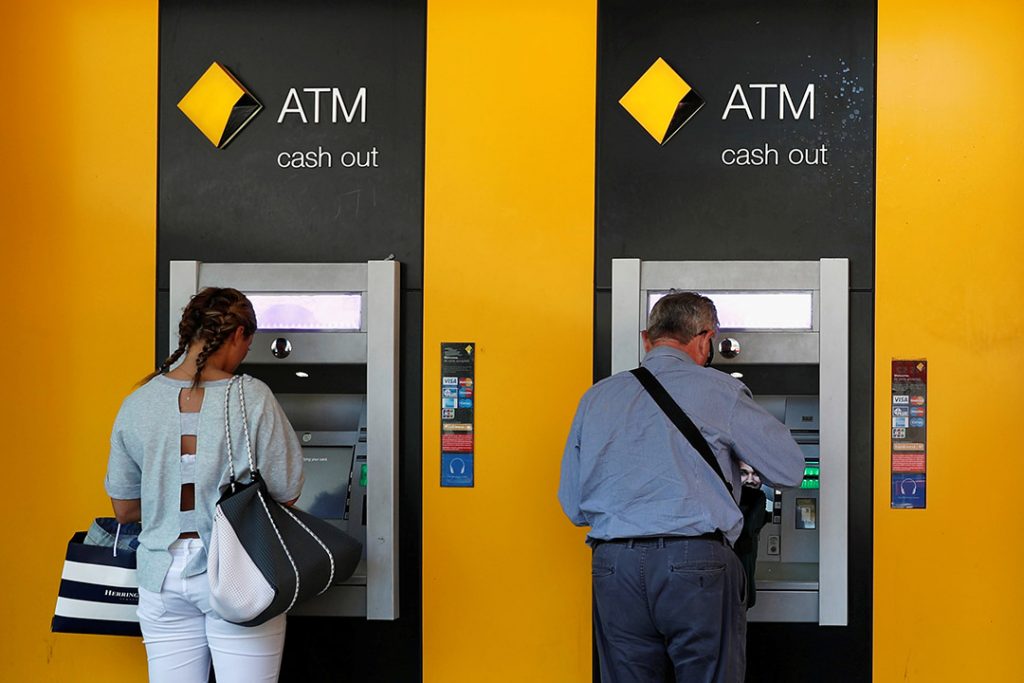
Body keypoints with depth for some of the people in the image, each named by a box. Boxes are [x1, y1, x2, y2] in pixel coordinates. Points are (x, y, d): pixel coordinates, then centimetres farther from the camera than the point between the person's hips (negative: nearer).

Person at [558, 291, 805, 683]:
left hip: (613, 566, 4)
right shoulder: (717, 391, 1)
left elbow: (573, 507, 16)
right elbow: (790, 470, 6)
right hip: (695, 563, -4)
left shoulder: (596, 398, 13)